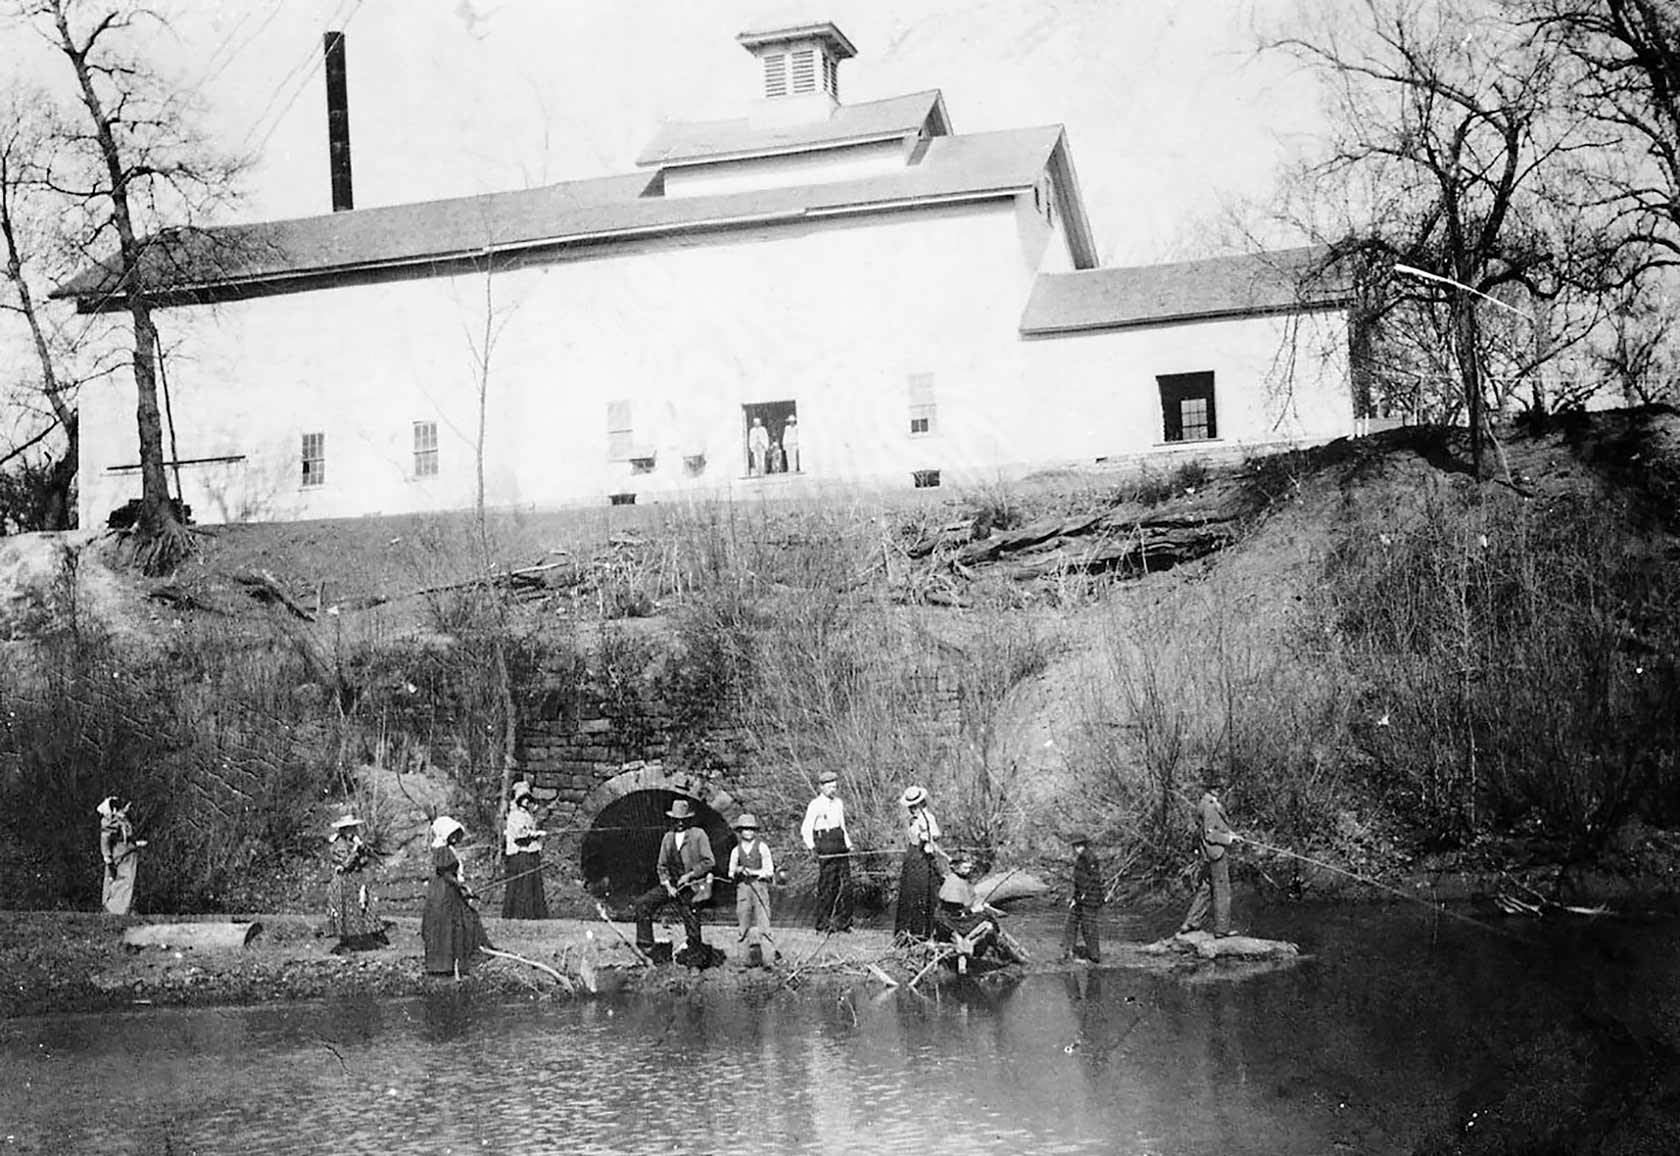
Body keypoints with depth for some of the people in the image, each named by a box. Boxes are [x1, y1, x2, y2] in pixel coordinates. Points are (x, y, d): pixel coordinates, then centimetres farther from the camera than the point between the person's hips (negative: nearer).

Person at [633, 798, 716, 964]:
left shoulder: (698, 835, -6)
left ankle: (698, 957, 11)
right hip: (673, 885, 5)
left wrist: (689, 875, -15)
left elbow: (709, 862, -9)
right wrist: (667, 885, -3)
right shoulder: (668, 837, 8)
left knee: (692, 925, -5)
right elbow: (661, 865, 12)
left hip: (692, 886, -5)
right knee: (643, 902, -9)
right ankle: (645, 946, -6)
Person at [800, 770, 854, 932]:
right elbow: (806, 829, -6)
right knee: (827, 885, -5)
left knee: (846, 884, 2)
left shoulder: (838, 803, 17)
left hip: (840, 848, 7)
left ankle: (842, 922, 10)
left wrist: (848, 844, 14)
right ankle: (823, 923, 3)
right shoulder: (816, 805, -4)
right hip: (825, 849, -6)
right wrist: (811, 846, -16)